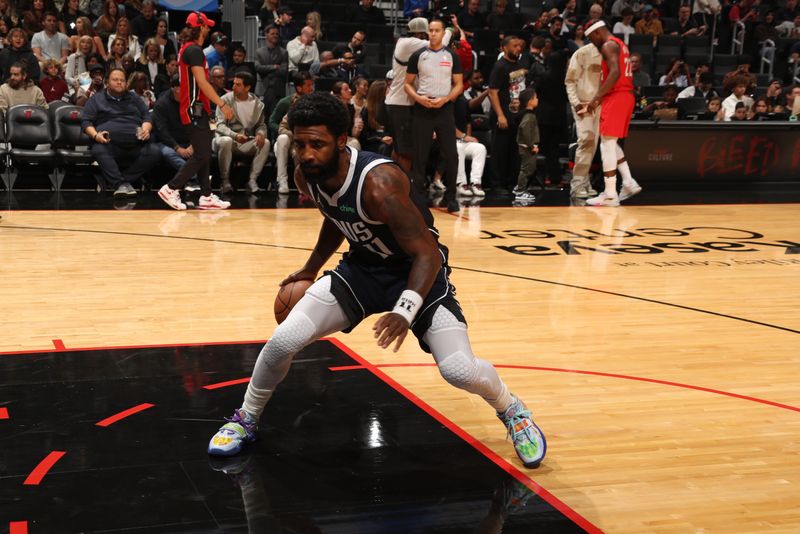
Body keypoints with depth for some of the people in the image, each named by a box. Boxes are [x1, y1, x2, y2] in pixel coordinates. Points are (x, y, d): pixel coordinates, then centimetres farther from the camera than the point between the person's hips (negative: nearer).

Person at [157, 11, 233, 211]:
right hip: (195, 109, -10)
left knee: (204, 153, 10)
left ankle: (206, 196, 10)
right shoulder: (194, 50, -14)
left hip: (196, 109, 10)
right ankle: (171, 188, -7)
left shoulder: (187, 49, 17)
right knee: (202, 155, -10)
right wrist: (222, 104, -20)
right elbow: (202, 82, -21)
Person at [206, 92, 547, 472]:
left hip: (417, 269, -5)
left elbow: (428, 253, -33)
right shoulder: (306, 177, -12)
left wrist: (405, 311, -47)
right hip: (362, 267, 5)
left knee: (459, 370, -19)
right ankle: (245, 420, 17)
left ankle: (513, 412, 15)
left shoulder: (378, 182, -34)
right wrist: (311, 268, 18)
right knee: (282, 341, -10)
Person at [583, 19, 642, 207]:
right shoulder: (619, 44, 21)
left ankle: (610, 195, -9)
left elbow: (615, 73, -24)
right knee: (610, 143, 19)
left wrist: (597, 98, -26)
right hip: (626, 95, 10)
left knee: (607, 144, -8)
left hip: (616, 97, -10)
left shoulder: (609, 45, -11)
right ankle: (629, 182, 16)